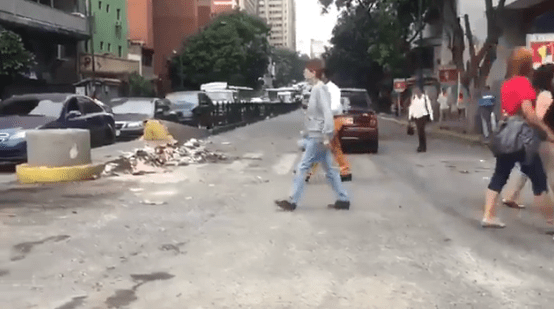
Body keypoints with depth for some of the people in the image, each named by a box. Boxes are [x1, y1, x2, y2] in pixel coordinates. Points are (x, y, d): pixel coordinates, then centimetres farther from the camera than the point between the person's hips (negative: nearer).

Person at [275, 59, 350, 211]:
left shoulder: (320, 89, -16)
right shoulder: (317, 89, 14)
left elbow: (327, 113, -23)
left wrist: (326, 136, -25)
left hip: (317, 137, -10)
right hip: (315, 136, 10)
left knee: (302, 167, -4)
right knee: (330, 169, 12)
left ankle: (292, 202, 2)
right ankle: (343, 200, 17)